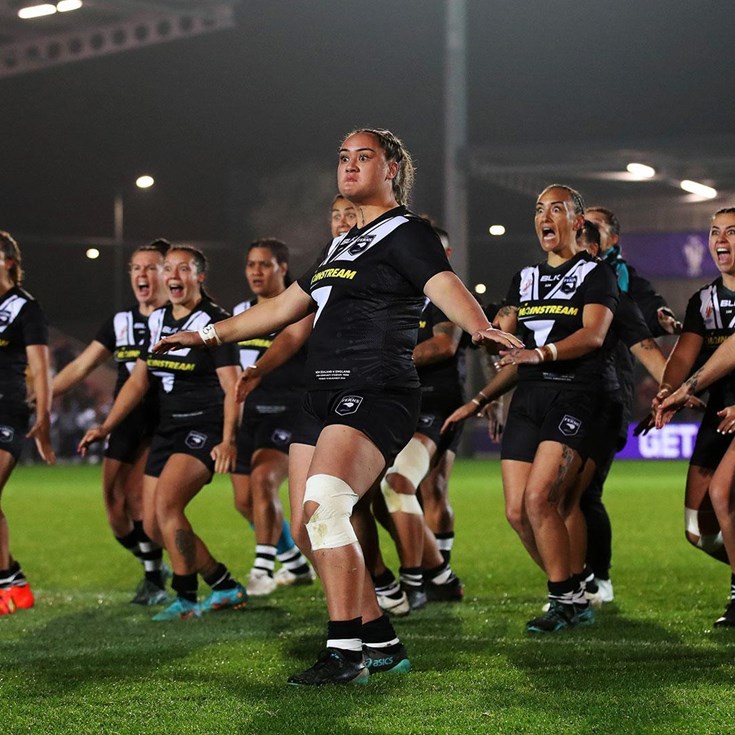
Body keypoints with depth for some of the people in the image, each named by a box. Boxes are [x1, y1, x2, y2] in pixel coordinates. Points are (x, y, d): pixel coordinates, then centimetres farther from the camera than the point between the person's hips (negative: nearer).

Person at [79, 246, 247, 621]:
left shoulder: (213, 321, -9)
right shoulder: (158, 320, 11)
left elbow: (232, 386, -14)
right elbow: (139, 379, 17)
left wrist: (228, 440, -24)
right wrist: (106, 426, 11)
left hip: (204, 427, -8)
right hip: (167, 430, 8)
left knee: (166, 503, -25)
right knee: (153, 525, 3)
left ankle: (185, 599, -14)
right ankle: (226, 586, 15)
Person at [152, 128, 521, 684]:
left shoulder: (406, 233, -1)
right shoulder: (341, 246, 24)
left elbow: (446, 287, -20)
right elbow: (282, 308, 34)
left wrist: (480, 327, -41)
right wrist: (208, 335, 37)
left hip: (375, 393, -9)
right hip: (324, 398, 9)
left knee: (323, 503, -27)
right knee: (308, 528, 5)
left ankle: (345, 653, -26)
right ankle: (382, 643, 15)